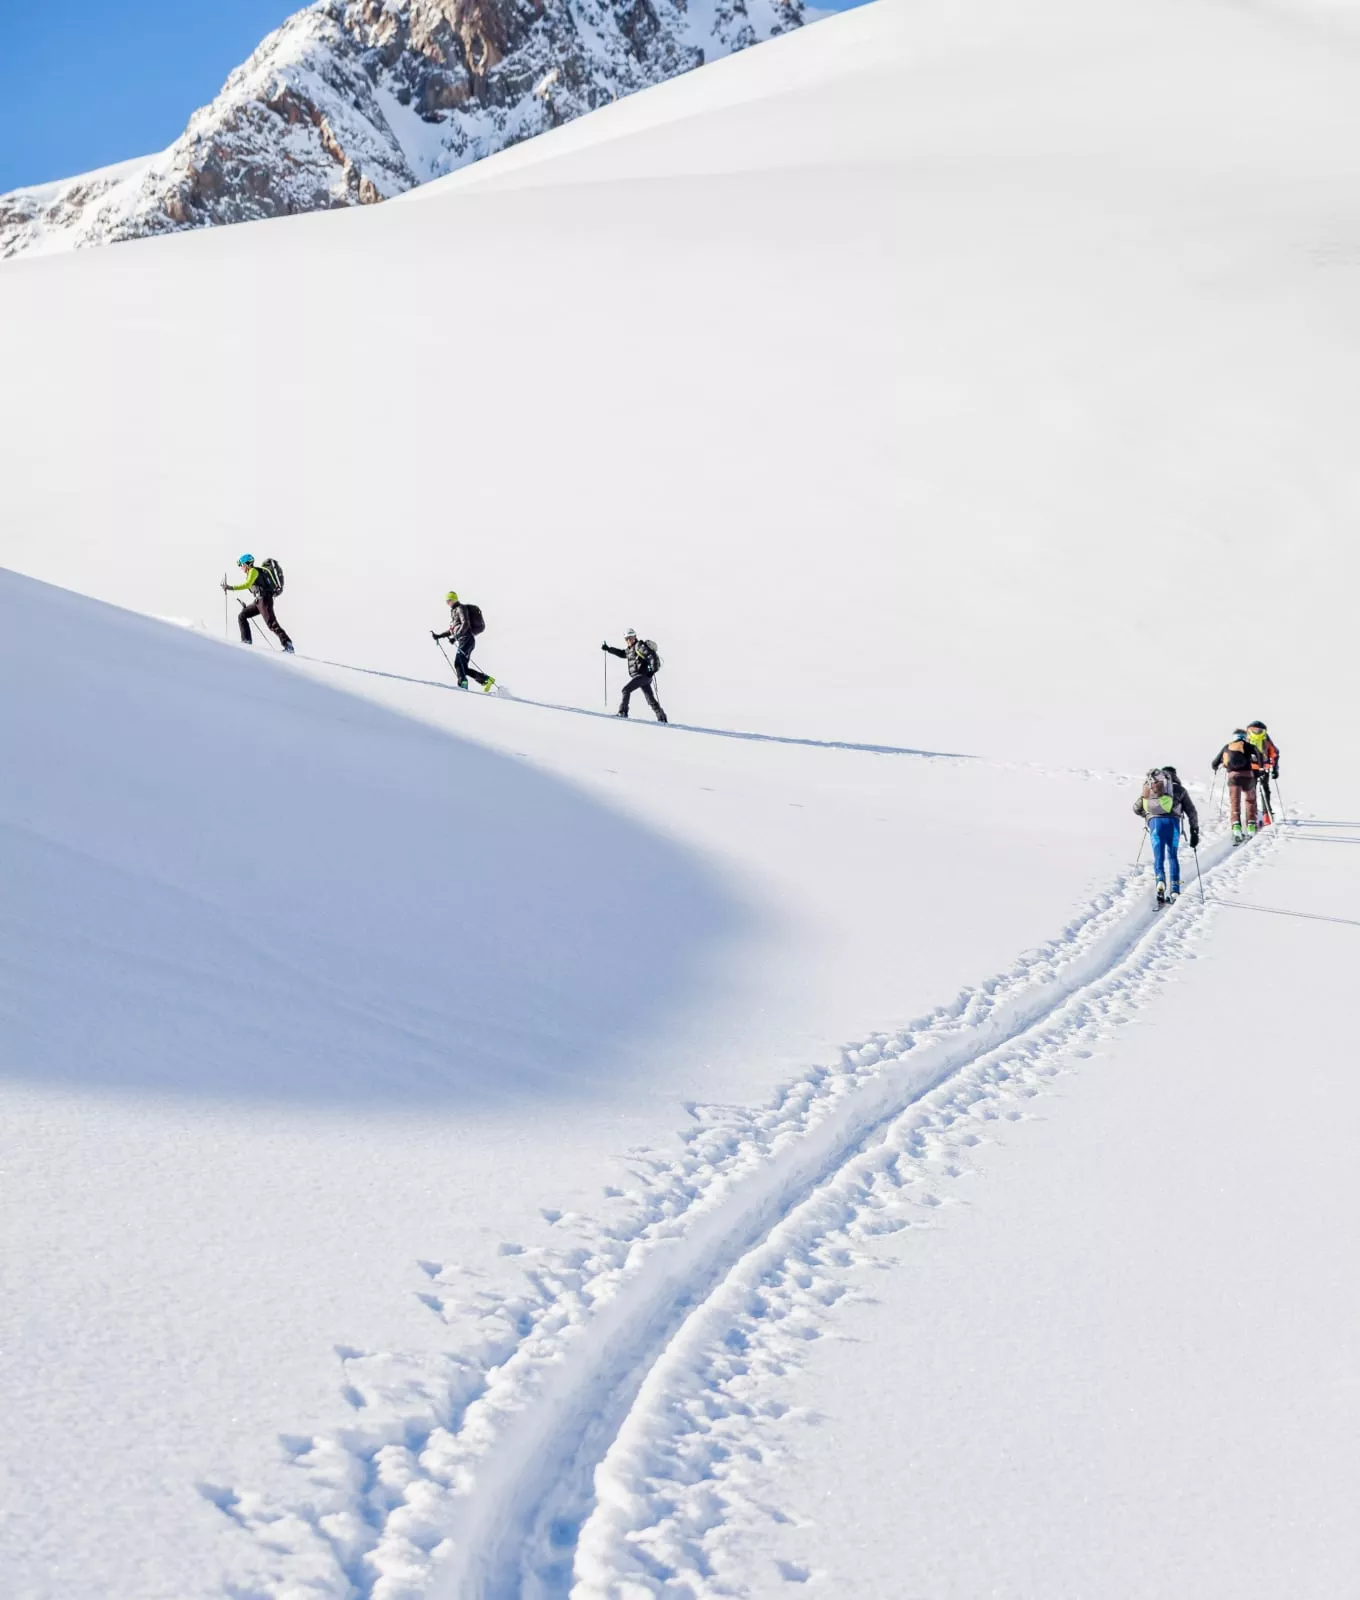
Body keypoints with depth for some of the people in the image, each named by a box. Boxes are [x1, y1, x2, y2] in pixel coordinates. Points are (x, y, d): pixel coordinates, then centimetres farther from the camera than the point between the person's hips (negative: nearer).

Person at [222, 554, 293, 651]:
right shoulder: (253, 572, 24)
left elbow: (247, 585, -20)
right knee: (242, 616, 10)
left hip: (264, 599, -10)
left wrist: (231, 587, -20)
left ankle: (288, 645, -20)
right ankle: (246, 641, 6)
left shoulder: (253, 571, -5)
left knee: (271, 623, -16)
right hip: (259, 600, 10)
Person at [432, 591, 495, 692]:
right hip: (461, 641, 10)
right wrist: (439, 636, 25)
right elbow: (452, 629, 34)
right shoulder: (453, 611, 27)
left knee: (458, 662, -23)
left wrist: (455, 637, -25)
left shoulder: (460, 608, -2)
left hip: (466, 639, -10)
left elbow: (465, 624, -17)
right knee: (464, 669, 4)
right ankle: (487, 679, 7)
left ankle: (463, 684, -34)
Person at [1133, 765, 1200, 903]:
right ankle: (1174, 890, -2)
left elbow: (1136, 809, 31)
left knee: (1158, 855, 4)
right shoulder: (1179, 789, 22)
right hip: (1172, 820, 0)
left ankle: (1160, 880, -23)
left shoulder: (1148, 789, 26)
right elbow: (1191, 811, 16)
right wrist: (1194, 831, 19)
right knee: (1173, 856, 9)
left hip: (1154, 821, 0)